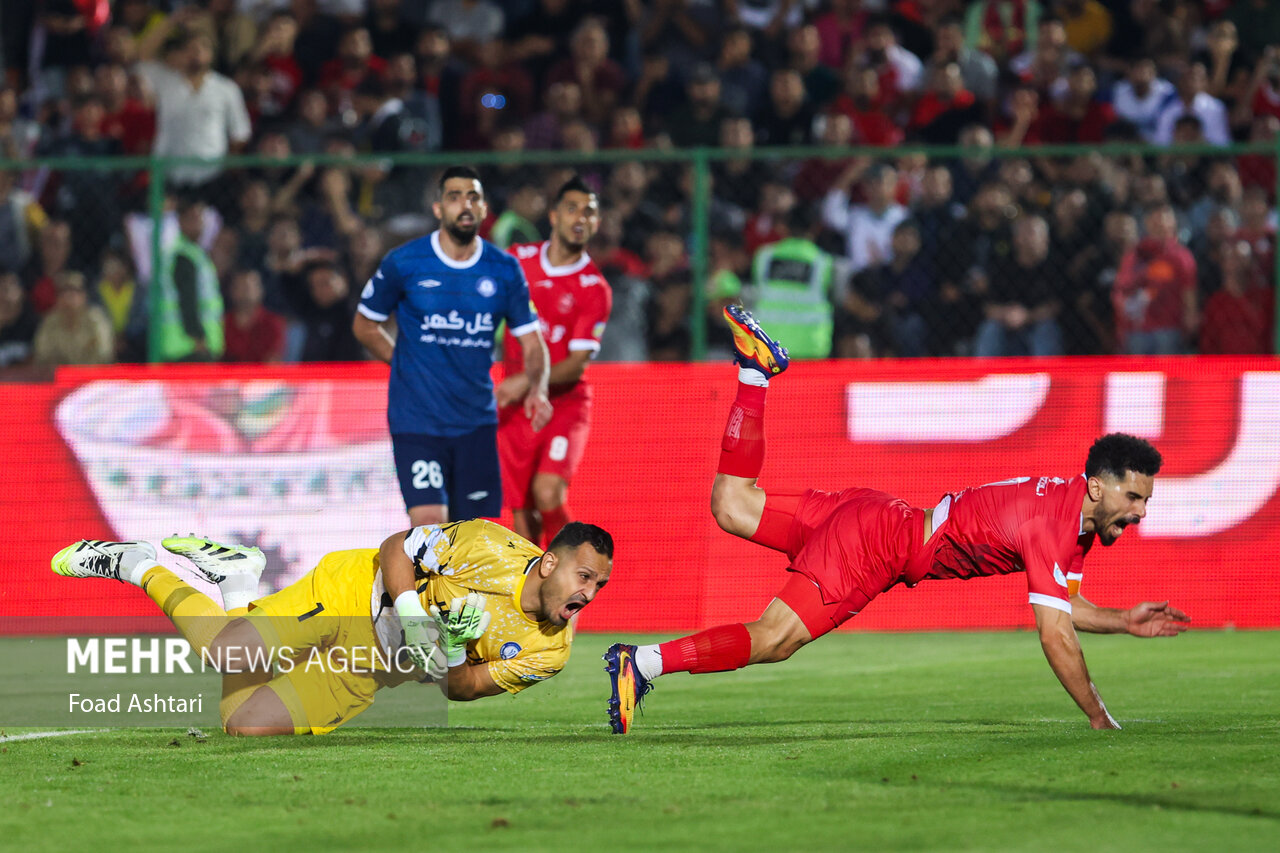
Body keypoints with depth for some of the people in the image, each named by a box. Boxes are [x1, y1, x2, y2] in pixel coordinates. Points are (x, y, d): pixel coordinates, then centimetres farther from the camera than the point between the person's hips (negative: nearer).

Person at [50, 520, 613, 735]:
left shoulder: (549, 652, -8)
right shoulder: (494, 549, -20)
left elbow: (461, 689, -2)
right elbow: (395, 549, -10)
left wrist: (453, 654, -23)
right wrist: (413, 620, -25)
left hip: (365, 677, 4)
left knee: (245, 724, -10)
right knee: (225, 653, -24)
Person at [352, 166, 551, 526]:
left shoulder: (504, 270, 3)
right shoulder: (403, 263, -3)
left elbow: (531, 342, 8)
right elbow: (364, 325, 11)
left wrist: (537, 390, -11)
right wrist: (409, 366, 3)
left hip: (477, 422, 3)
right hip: (416, 421, -3)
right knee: (429, 522, -18)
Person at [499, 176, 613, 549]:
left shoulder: (595, 290, -8)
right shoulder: (518, 259, 3)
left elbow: (577, 364, -12)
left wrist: (528, 382, -26)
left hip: (565, 404, -3)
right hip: (514, 407, 3)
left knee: (548, 493, -24)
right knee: (522, 511, 0)